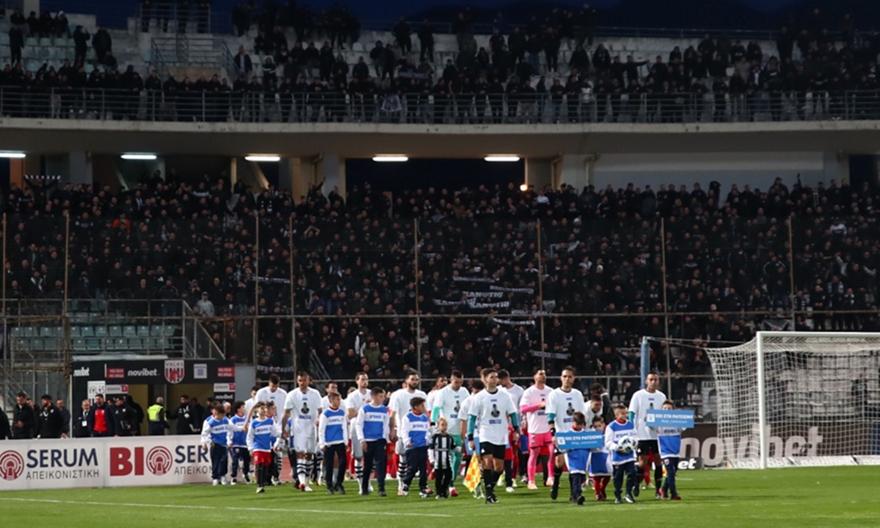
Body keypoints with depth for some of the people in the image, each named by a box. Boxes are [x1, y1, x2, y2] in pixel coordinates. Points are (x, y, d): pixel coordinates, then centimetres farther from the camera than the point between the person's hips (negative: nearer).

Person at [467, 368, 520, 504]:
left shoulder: (504, 396, 6)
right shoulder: (479, 397, -2)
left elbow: (512, 414, 11)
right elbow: (472, 417, 0)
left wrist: (516, 430, 1)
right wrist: (470, 437, -4)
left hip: (501, 438, 3)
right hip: (486, 436, -3)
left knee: (499, 467, 5)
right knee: (487, 462, -18)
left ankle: (490, 488, 24)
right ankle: (488, 493, -12)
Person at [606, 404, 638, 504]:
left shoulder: (631, 425, 7)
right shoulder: (611, 427, -6)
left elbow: (635, 438, 13)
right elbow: (608, 443, -7)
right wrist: (617, 447, -23)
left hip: (629, 455, 3)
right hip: (617, 457, -3)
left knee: (632, 473, -9)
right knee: (618, 477, 3)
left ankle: (629, 493, 4)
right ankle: (617, 496, 16)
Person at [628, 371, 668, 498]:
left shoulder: (661, 396, 8)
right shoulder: (638, 395, -2)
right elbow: (631, 414, -3)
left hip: (657, 434, 3)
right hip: (642, 434, -3)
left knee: (658, 461, 2)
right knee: (642, 462, -3)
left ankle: (657, 490, 8)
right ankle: (635, 486, 12)